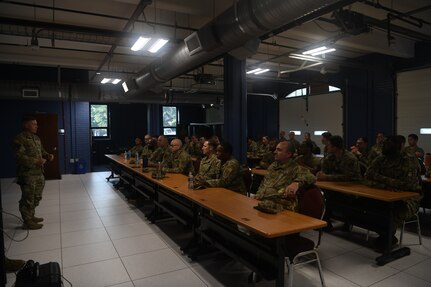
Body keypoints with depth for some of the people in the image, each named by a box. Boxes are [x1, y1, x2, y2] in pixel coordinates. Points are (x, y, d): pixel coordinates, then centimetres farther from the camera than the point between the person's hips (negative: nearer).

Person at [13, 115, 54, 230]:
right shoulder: (19, 139, -14)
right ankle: (27, 222, 10)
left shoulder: (36, 138, 14)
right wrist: (36, 161, -25)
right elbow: (19, 156, -21)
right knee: (28, 199, 0)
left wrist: (47, 155, 4)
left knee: (36, 197, 18)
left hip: (39, 173, 9)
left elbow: (41, 151, 24)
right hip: (27, 174, -9)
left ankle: (31, 216, 33)